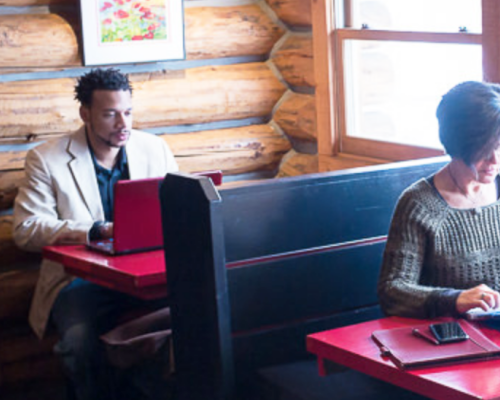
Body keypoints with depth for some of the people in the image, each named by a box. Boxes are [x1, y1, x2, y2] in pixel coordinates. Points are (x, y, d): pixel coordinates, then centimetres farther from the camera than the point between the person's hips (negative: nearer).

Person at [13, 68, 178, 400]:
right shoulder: (47, 160, 0)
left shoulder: (155, 149, 11)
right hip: (80, 280, -3)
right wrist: (96, 231, -20)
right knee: (80, 341, -34)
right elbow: (26, 229, -8)